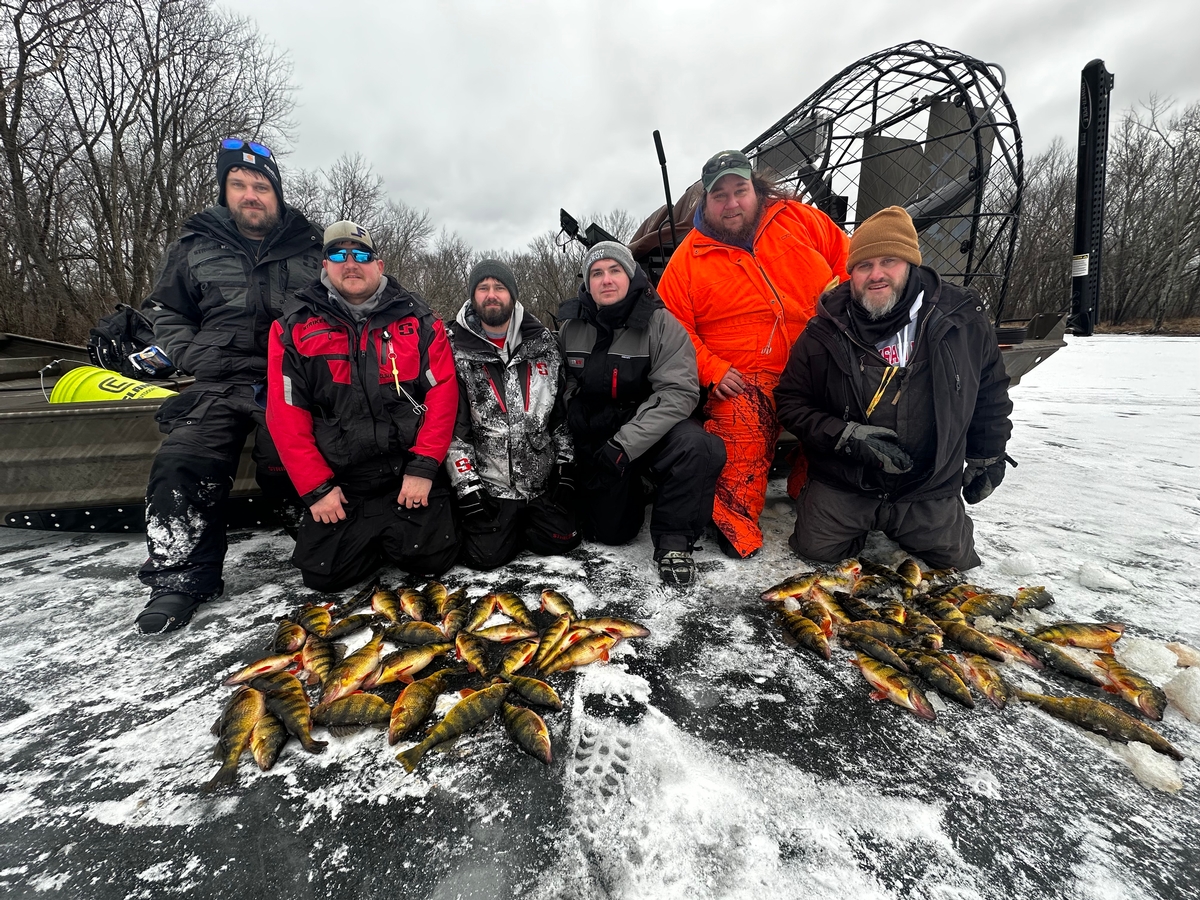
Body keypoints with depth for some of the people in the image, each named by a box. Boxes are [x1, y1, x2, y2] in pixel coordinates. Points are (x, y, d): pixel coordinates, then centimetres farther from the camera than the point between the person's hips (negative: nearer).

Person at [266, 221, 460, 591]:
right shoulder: (294, 327, 2)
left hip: (411, 473, -1)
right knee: (325, 573, -4)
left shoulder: (418, 320, 1)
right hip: (340, 483, 2)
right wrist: (316, 488, -7)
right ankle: (371, 540, 26)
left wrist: (423, 468, -15)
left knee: (431, 558, -12)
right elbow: (285, 413, -1)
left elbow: (443, 392, -6)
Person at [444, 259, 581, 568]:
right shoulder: (454, 349, -4)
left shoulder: (543, 342, 5)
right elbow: (451, 426, -6)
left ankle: (526, 522, 25)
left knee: (560, 540, -6)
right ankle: (509, 526, 21)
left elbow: (563, 408, 9)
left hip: (545, 481, 3)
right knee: (486, 555, -13)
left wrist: (566, 465, 3)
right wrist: (467, 487, -11)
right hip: (487, 485, -2)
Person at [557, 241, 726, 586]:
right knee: (608, 531, 2)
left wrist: (625, 444, -27)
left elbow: (679, 392, -20)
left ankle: (674, 540, -13)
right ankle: (631, 491, 37)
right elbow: (563, 389, 9)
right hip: (595, 443, 3)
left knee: (697, 446, -34)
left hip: (650, 432, -2)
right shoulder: (570, 327, 0)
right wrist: (571, 441, -3)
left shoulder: (660, 324, -12)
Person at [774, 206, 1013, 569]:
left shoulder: (963, 320, -4)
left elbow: (991, 393, 11)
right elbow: (791, 402, -6)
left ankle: (893, 527, 36)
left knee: (959, 563, 8)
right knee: (816, 549, -9)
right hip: (842, 483, -1)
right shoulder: (824, 332, -10)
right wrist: (846, 437, -18)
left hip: (930, 489, 2)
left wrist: (987, 459, 13)